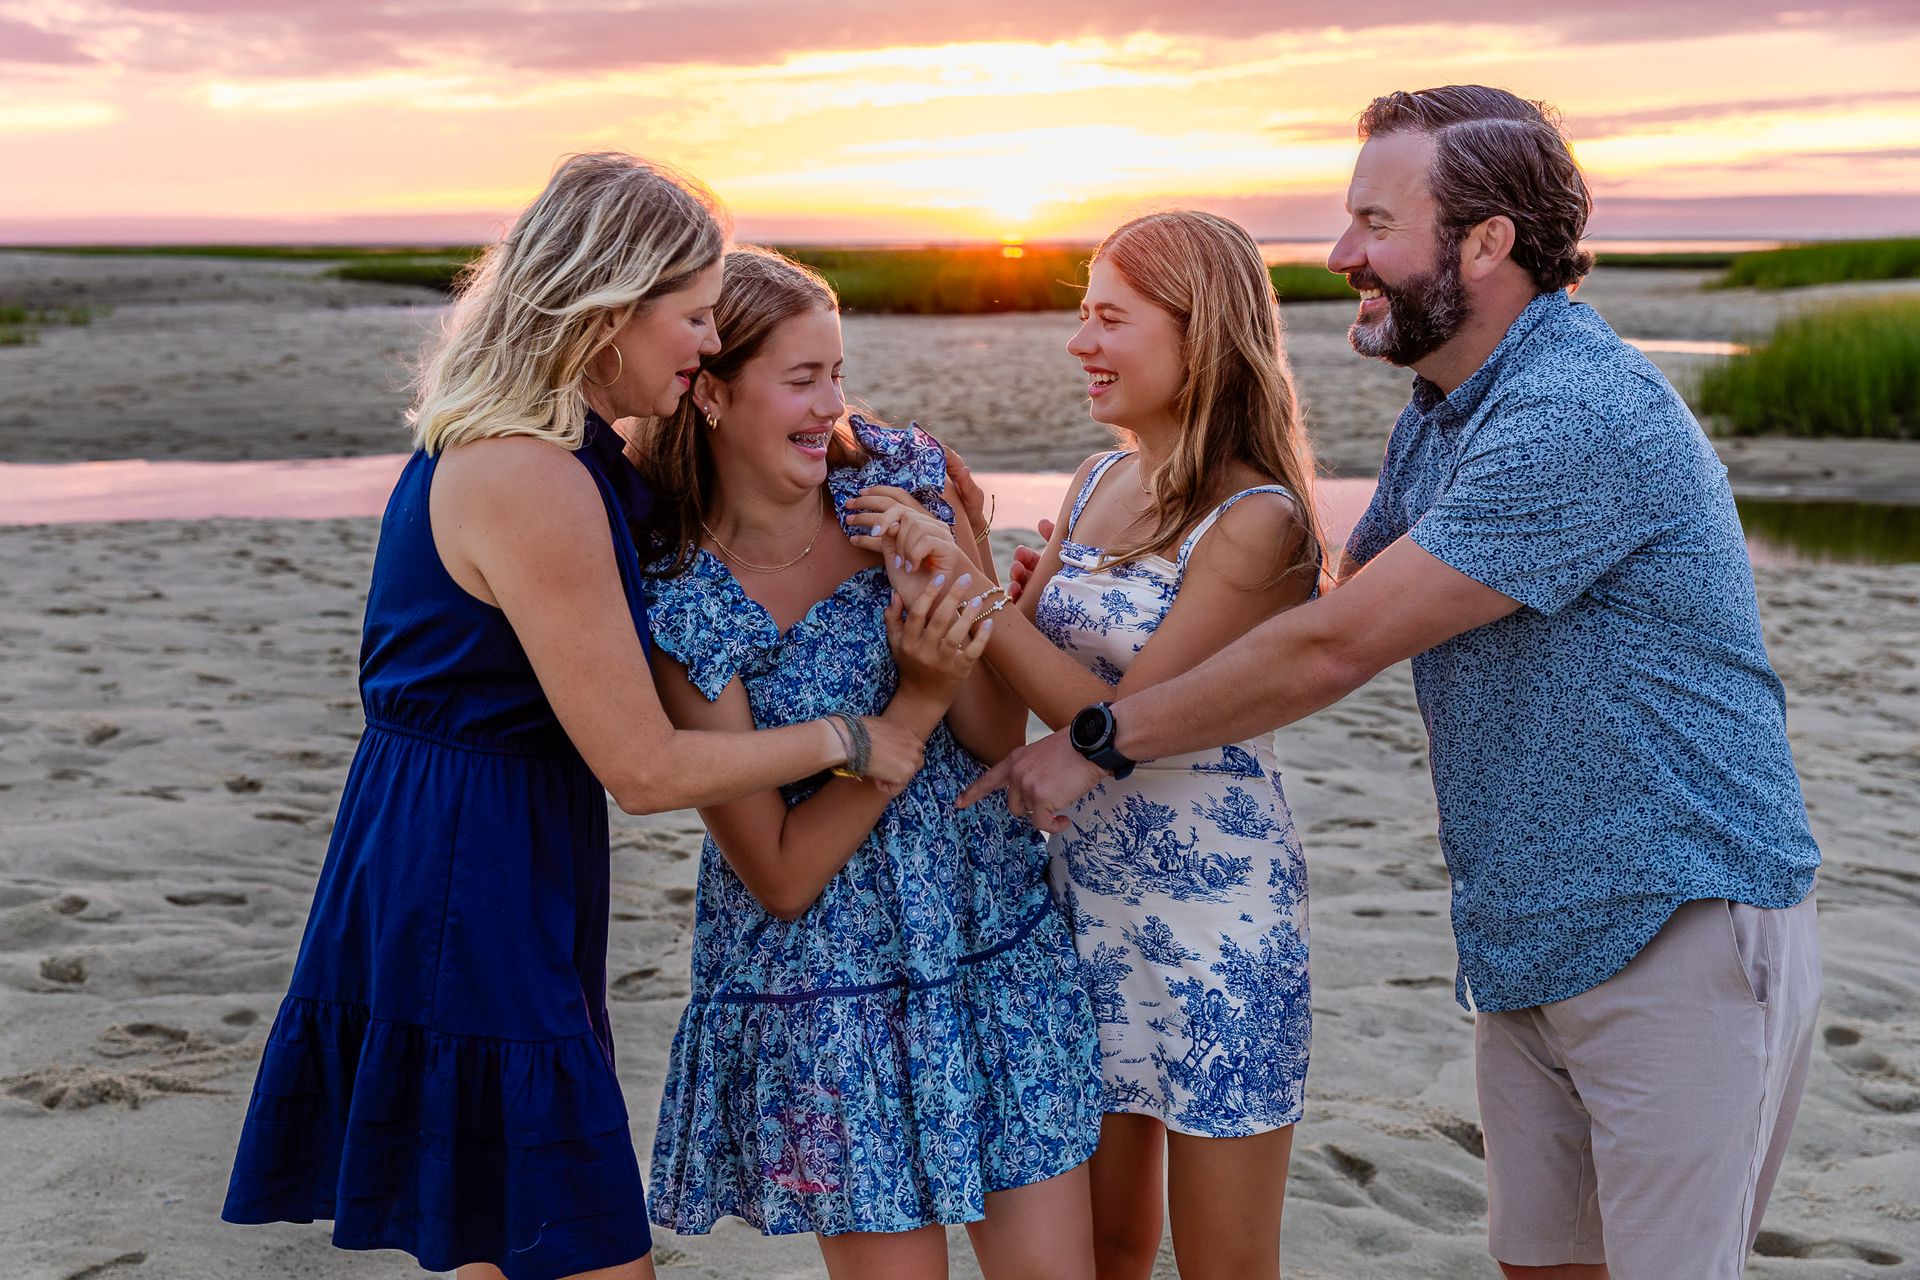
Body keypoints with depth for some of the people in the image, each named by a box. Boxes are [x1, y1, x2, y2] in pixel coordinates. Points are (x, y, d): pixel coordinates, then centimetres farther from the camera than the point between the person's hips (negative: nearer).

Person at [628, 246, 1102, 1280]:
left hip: (998, 949, 3)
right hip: (825, 987, -3)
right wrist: (916, 699, -21)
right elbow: (780, 873, -13)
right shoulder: (674, 601, -14)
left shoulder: (905, 476, -4)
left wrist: (953, 624, -20)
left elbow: (1000, 740, 0)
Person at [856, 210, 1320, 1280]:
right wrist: (936, 523, 1)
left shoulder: (1254, 518, -15)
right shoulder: (1096, 486, 7)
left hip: (1215, 901, -7)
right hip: (1088, 886, 7)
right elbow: (1012, 693, 10)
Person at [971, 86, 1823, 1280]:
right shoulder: (1437, 414, 10)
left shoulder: (1581, 418, -24)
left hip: (1680, 934, -9)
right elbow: (1341, 601, 17)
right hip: (1526, 945, 9)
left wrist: (1101, 743, -12)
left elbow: (1337, 648, -23)